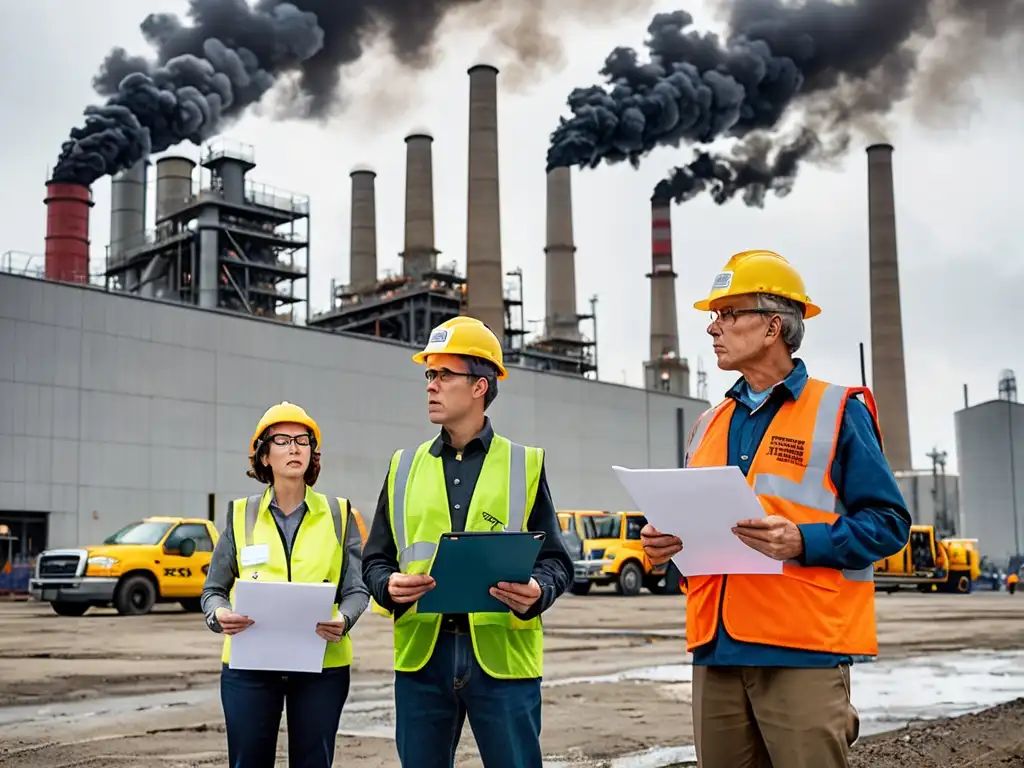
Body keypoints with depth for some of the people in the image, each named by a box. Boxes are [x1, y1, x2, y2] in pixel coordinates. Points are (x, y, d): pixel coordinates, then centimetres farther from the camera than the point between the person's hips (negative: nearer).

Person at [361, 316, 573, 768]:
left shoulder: (525, 465, 5)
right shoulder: (404, 466, 12)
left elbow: (556, 561, 4)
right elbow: (376, 559, 13)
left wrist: (536, 593, -17)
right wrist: (389, 586, -10)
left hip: (502, 655, -2)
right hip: (422, 653, 3)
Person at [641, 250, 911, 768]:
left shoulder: (837, 411, -1)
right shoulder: (709, 426, 17)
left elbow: (888, 521, -6)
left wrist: (803, 542, -19)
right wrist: (666, 542, 2)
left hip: (806, 652, -5)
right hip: (716, 652, 6)